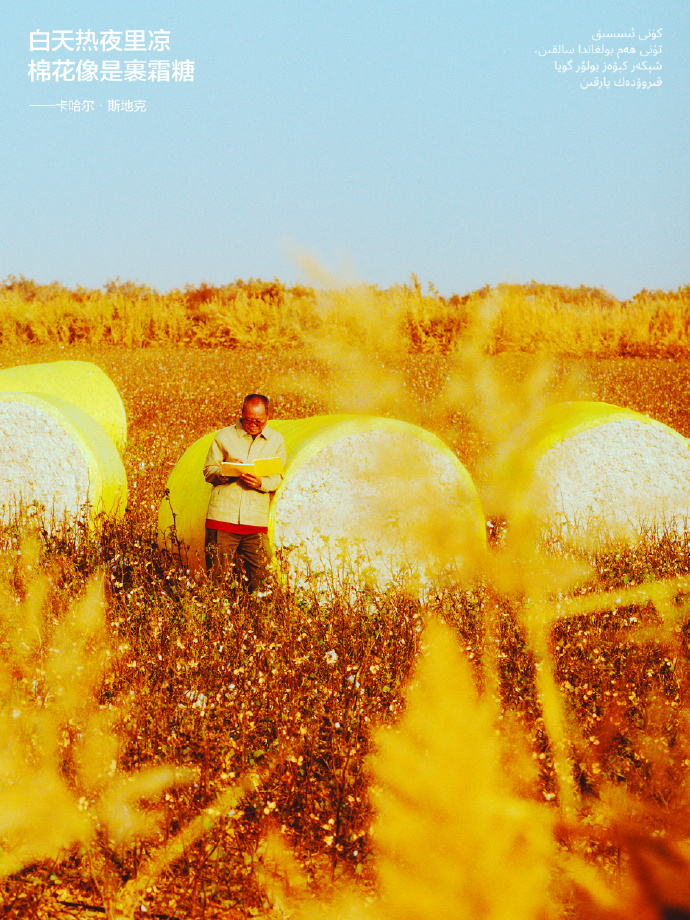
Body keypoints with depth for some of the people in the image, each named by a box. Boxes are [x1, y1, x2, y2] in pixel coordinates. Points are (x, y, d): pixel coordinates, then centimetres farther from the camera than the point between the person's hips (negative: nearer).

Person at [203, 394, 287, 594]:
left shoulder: (276, 440, 12)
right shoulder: (225, 436, 7)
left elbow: (277, 478, 10)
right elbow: (208, 471, 7)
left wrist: (260, 483, -12)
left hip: (256, 519, 2)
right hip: (223, 515, -1)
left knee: (259, 576, -3)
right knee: (217, 573, -3)